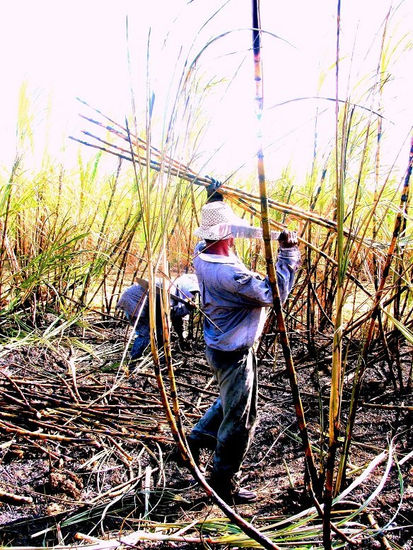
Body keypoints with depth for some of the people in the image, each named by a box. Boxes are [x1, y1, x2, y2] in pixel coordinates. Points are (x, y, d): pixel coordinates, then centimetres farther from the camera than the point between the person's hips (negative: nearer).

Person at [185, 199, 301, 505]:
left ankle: (195, 440, 42)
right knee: (240, 419, 9)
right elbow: (273, 293, -30)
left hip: (219, 345, 9)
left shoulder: (202, 255, -5)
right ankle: (223, 482, 26)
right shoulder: (229, 273, -32)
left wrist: (214, 196, 20)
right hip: (234, 353, -9)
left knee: (230, 402, 31)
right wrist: (288, 254, -24)